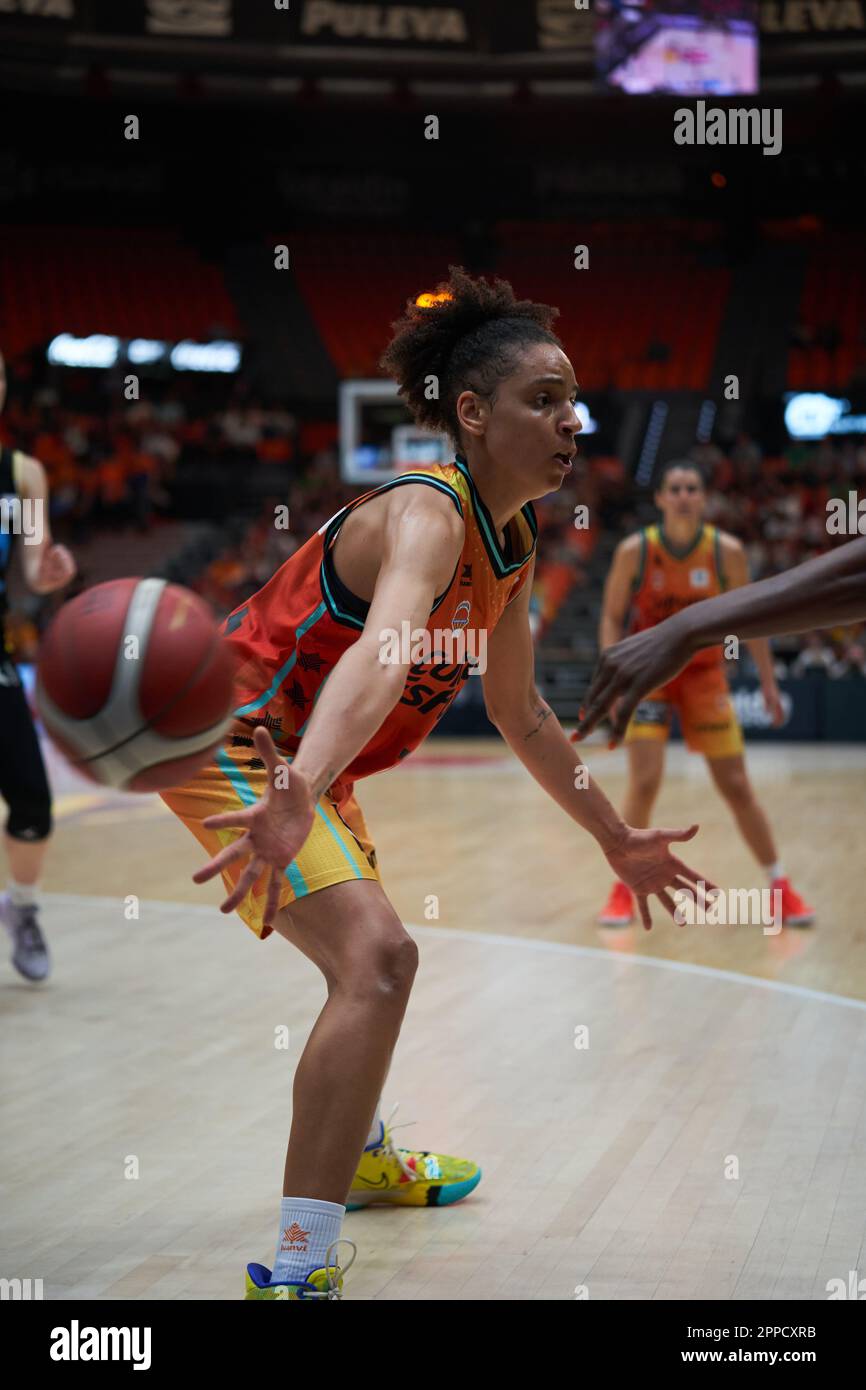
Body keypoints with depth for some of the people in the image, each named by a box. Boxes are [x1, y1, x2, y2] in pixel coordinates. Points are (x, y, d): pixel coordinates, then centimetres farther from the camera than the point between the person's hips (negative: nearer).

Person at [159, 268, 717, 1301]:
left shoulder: (511, 545, 3)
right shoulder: (427, 516, -27)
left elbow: (519, 713, 16)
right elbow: (382, 650, -49)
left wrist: (616, 839, 23)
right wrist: (300, 792, -66)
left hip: (300, 756, 10)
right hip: (231, 744, -10)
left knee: (366, 960, 29)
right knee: (376, 959, -26)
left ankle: (358, 1158, 55)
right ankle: (296, 1271, -25)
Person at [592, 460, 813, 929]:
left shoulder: (727, 551, -11)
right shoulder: (634, 551, -14)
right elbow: (612, 617, -6)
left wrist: (768, 681, 1)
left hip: (704, 674, 1)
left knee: (736, 786, 2)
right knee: (644, 782, -14)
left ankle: (781, 888, 14)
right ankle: (623, 890, 1)